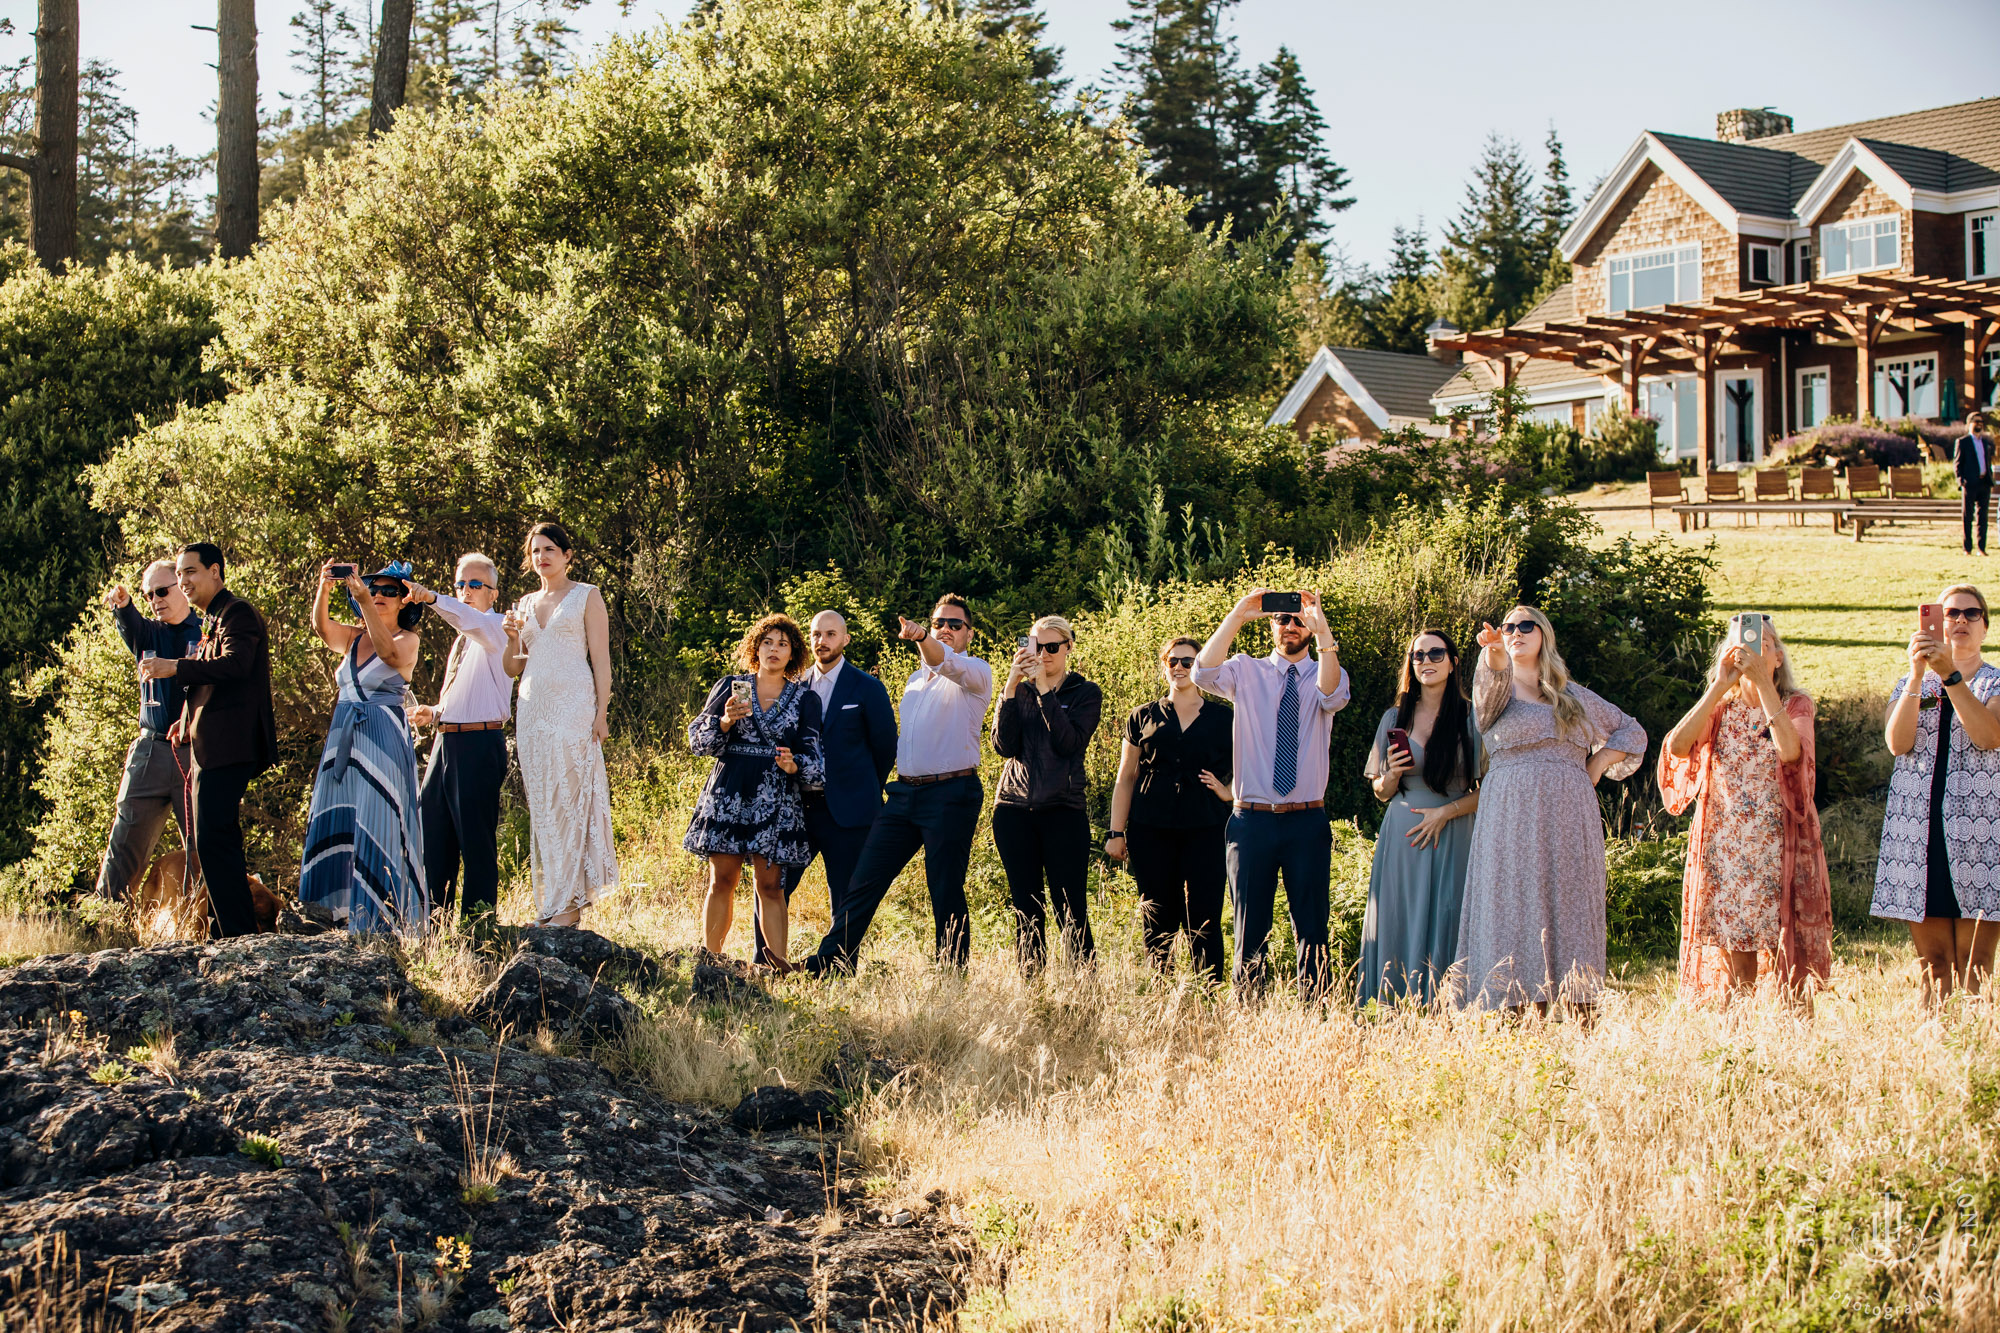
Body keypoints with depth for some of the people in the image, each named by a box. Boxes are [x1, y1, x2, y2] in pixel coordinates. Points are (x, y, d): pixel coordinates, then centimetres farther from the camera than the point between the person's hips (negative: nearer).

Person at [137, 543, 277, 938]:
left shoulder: (237, 613, -8)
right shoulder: (212, 620, 23)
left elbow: (235, 665, -26)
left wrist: (176, 668, -29)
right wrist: (189, 720, 15)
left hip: (226, 747, -11)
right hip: (210, 747, 11)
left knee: (213, 842, -15)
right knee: (213, 843, 13)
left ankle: (238, 934, -14)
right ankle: (223, 932, 19)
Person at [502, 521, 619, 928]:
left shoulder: (586, 596, 5)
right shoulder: (526, 604, 19)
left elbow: (601, 658, -1)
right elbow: (513, 668, 20)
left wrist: (602, 711, -10)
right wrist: (512, 639, 0)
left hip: (573, 706, -5)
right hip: (532, 708, 5)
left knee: (569, 801, -9)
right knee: (540, 806, 2)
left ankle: (568, 903, -8)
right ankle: (548, 900, 5)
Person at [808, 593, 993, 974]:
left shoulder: (976, 672, 0)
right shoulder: (916, 678, 23)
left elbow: (947, 663, -23)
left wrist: (920, 637, -41)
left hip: (951, 793, -6)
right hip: (905, 792, 6)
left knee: (946, 893, -3)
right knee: (864, 881, -1)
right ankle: (828, 963, -1)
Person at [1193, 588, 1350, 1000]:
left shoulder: (1324, 674, 6)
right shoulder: (1247, 671, 7)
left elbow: (1332, 696, -19)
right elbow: (1204, 673, -13)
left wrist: (1322, 630, -30)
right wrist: (1236, 617, -20)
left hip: (1308, 822, 0)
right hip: (1253, 818, 0)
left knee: (1311, 926, 3)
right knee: (1250, 924, 6)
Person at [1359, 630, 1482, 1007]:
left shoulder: (1472, 718, 3)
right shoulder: (1395, 718, 12)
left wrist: (1446, 811, -11)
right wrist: (1393, 774, -5)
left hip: (1452, 839, -2)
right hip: (1401, 840, 2)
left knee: (1444, 930, -7)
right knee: (1397, 930, -2)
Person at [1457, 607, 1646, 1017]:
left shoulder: (1573, 695, 20)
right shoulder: (1495, 688, 10)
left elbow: (1632, 732, 27)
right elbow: (1493, 680, -16)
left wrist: (1596, 767, 10)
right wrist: (1495, 652, -39)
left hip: (1569, 821, 2)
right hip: (1511, 816, -2)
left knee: (1572, 913, -3)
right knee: (1516, 914, -9)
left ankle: (1585, 1028, -4)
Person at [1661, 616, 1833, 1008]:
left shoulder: (1796, 704, 5)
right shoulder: (1719, 708, 11)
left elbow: (1790, 750, -19)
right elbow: (1678, 746, -10)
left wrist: (1762, 681, -20)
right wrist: (1720, 686, -13)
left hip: (1781, 845, -2)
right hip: (1725, 847, 2)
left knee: (1791, 966, -4)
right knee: (1736, 971, 1)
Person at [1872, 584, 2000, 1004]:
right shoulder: (1910, 685, 16)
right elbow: (1898, 743, -4)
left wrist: (1950, 674, -19)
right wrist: (1918, 674, -14)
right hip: (1920, 831, 2)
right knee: (1932, 958, 0)